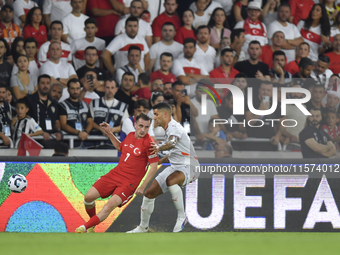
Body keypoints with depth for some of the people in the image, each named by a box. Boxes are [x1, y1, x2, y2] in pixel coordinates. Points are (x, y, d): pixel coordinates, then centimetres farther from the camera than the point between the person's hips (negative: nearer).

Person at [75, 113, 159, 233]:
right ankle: (91, 227, 18)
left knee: (111, 204, -28)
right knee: (89, 197, -5)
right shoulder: (130, 136, 7)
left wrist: (142, 187, -15)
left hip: (129, 182, -6)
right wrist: (109, 134, 22)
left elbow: (154, 167, -12)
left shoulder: (148, 143, -13)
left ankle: (84, 228, -23)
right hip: (115, 173, 6)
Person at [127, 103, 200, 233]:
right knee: (149, 193, 6)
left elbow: (172, 143, -39)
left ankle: (181, 216, -26)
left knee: (171, 180, -42)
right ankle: (143, 227, 25)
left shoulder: (174, 127, -15)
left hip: (188, 166, -10)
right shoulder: (168, 129, 16)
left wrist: (159, 148, -54)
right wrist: (158, 161, 25)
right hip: (175, 167, 10)